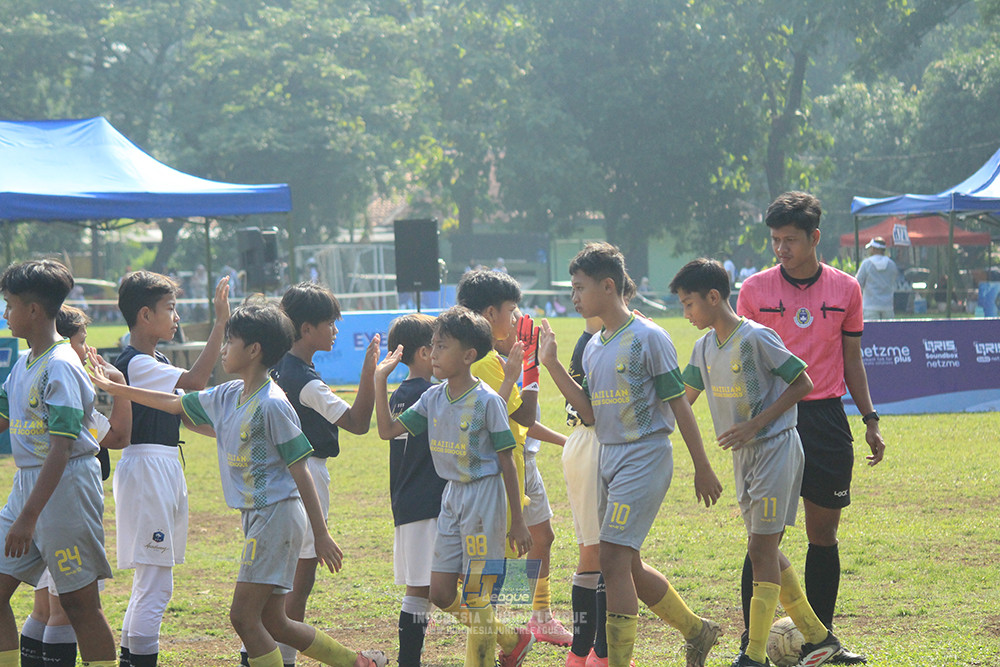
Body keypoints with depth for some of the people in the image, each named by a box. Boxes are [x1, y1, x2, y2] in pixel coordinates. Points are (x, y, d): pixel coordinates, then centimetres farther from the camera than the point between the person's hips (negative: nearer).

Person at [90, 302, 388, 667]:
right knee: (272, 623, 9)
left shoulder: (271, 404, -14)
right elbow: (175, 403, 26)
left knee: (244, 616, -12)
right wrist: (114, 388, 27)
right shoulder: (227, 397, 12)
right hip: (256, 516, 9)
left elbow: (300, 471, -14)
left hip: (278, 513, -9)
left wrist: (321, 534, -14)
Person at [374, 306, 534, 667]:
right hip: (452, 496, 7)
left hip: (484, 495, -7)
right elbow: (388, 430, 6)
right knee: (441, 593, 7)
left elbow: (506, 464, -9)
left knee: (475, 594, -5)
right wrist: (380, 380, -1)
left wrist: (517, 521, -7)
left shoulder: (487, 401, -12)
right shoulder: (433, 398, 5)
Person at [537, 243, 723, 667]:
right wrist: (552, 364, 2)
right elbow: (589, 413, 7)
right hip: (609, 459, 8)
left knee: (613, 560, -14)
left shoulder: (648, 338, -11)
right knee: (628, 566, 12)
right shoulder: (594, 347, 11)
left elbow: (679, 405, -8)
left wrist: (702, 468, -7)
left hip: (645, 458, -8)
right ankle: (697, 632, 29)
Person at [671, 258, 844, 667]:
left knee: (762, 550, -9)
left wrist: (754, 425, -18)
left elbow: (802, 385, -14)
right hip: (743, 455, 8)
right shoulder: (705, 346, 8)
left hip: (774, 448, -8)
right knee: (764, 552, 10)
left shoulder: (756, 338, -16)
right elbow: (683, 399, 18)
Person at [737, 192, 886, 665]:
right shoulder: (754, 290, 1)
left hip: (827, 418, 2)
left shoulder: (845, 289, 5)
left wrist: (870, 420, 9)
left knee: (824, 533, 6)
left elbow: (851, 360, 14)